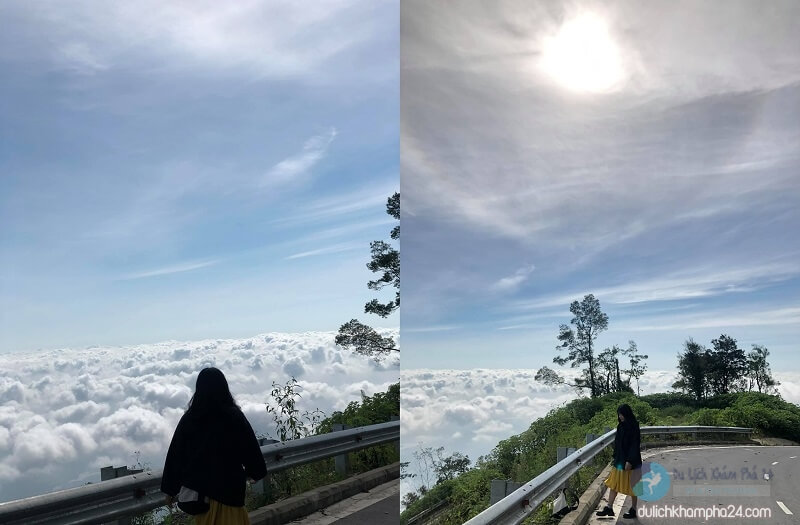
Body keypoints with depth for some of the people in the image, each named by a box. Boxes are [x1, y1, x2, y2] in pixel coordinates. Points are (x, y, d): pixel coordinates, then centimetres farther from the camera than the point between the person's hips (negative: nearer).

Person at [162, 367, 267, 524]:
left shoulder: (189, 418, -7)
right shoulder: (234, 416, -14)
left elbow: (175, 454, -2)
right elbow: (250, 448, -6)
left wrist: (170, 489, 8)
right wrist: (256, 471, 12)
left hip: (197, 486, 3)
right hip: (228, 487, -3)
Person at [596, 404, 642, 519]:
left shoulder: (633, 426, -15)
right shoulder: (621, 426, 7)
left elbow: (635, 445, -19)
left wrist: (630, 461, -21)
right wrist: (615, 457, 15)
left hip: (630, 462, -8)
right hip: (620, 460, 8)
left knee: (632, 486, 6)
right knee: (613, 483, 8)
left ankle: (633, 510, 20)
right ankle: (609, 508, 13)